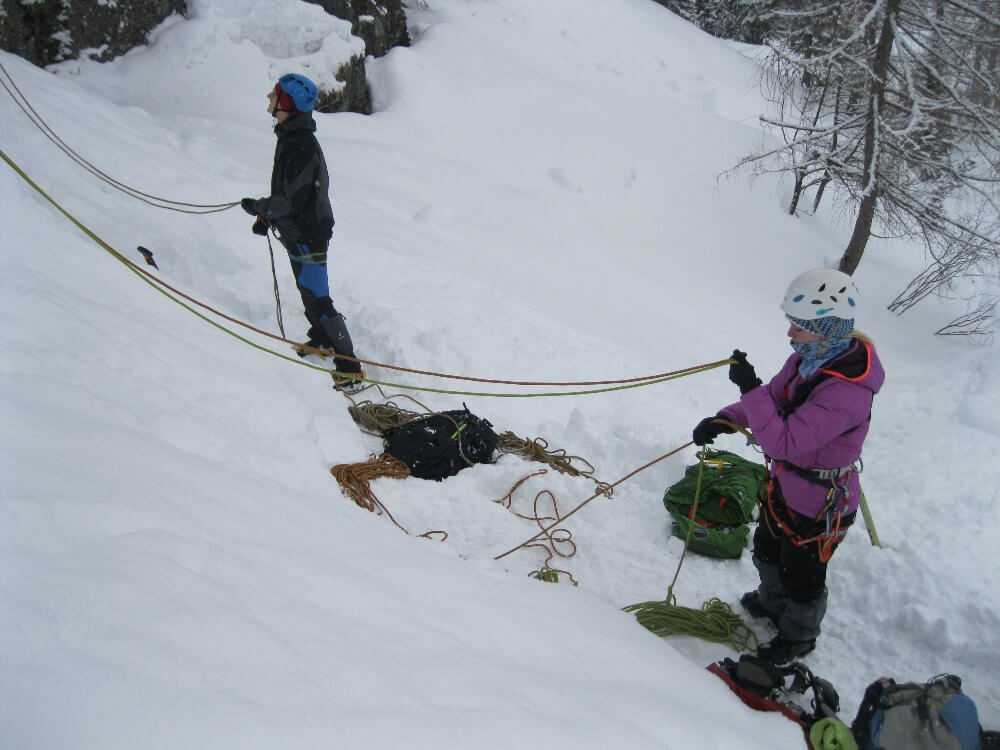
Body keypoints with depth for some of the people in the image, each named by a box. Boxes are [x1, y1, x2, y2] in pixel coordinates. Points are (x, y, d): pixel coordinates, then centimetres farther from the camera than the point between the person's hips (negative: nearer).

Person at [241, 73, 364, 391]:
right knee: (307, 291, 24)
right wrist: (267, 216, 18)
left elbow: (293, 200, -27)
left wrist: (258, 206, -12)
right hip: (297, 231, 10)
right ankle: (322, 339, 45)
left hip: (308, 234, -10)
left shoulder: (300, 144, -26)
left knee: (317, 298, -9)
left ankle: (350, 367, -5)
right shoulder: (290, 135, 7)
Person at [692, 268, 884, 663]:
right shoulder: (809, 358, -11)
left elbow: (784, 443, -39)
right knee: (767, 551, 31)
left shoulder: (846, 392, -38)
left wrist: (749, 388, -37)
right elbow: (775, 396, 5)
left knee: (801, 578, 18)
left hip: (819, 508, -8)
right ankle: (771, 604, 60)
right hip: (785, 485, 8)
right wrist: (725, 420, -10)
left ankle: (799, 636, 47)